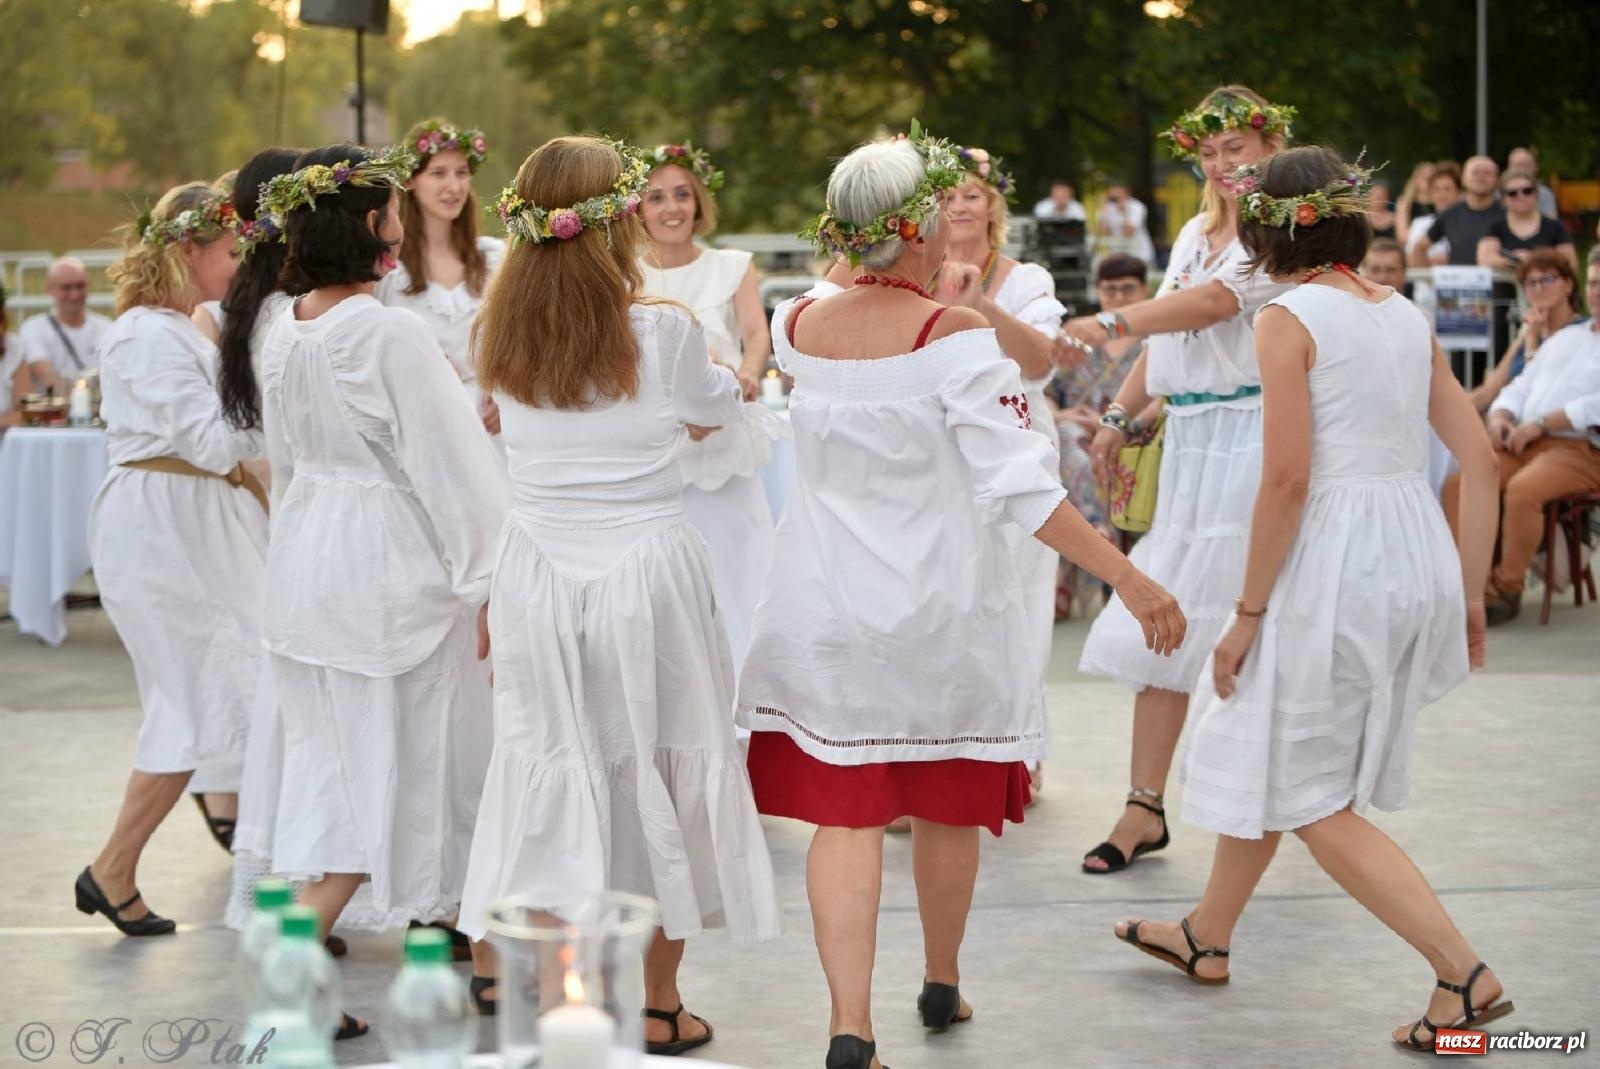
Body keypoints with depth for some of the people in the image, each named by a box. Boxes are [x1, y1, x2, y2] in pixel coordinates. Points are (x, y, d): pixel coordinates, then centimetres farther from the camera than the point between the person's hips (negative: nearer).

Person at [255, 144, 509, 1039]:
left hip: (307, 556, 8)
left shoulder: (285, 334, 5)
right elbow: (452, 464, -17)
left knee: (330, 766, 16)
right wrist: (489, 581, -13)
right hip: (391, 567, -8)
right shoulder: (392, 334, -19)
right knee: (392, 770, 4)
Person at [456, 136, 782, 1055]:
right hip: (649, 573, -3)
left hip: (537, 580, 3)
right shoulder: (663, 331, -10)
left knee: (552, 772, 13)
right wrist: (730, 382, 32)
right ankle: (658, 1002, 17)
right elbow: (719, 409, 9)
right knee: (658, 771, 9)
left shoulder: (504, 337, 0)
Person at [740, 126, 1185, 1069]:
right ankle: (942, 984, 36)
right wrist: (1132, 581, -21)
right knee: (946, 807, 17)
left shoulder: (798, 329, -3)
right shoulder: (958, 338, -17)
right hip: (940, 603, -2)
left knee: (844, 814, 1)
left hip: (827, 602, 2)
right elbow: (1020, 487, -23)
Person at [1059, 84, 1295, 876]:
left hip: (1249, 438, -7)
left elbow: (1216, 302, -21)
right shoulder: (1195, 233, 19)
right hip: (1189, 439, 8)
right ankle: (1145, 806, 6)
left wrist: (1115, 323, -29)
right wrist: (1120, 416, 18)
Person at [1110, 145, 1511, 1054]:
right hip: (1418, 555, 8)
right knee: (1270, 750, 24)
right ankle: (1209, 936, 38)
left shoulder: (1290, 318, -10)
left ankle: (1466, 974, -4)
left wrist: (1247, 614, -10)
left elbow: (1288, 479, -16)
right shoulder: (1406, 316, 11)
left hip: (1334, 560, -8)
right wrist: (1470, 595, 14)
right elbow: (1481, 460, 8)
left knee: (1306, 793, 3)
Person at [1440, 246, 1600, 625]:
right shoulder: (1565, 337, 26)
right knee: (1457, 483, -15)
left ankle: (1507, 590, -20)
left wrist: (1541, 423, -17)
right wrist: (1501, 417, 0)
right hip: (1526, 444, 7)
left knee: (1522, 490, -35)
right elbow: (1521, 387, 22)